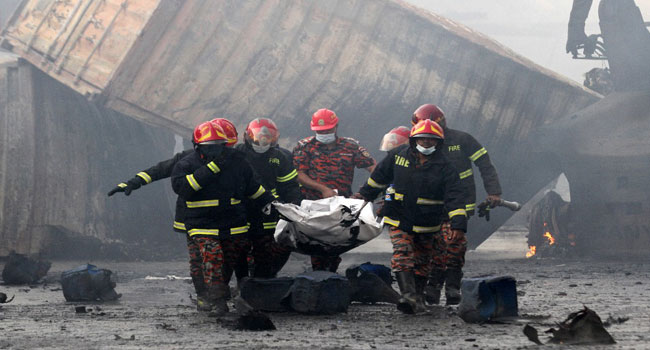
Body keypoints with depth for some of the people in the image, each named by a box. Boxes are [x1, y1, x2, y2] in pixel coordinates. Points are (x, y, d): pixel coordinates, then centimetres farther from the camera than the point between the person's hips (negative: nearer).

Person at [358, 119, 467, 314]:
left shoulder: (444, 167, -7)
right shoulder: (398, 156, 0)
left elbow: (455, 196, -15)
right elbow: (379, 177, 16)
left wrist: (458, 223, -26)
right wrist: (364, 195, 23)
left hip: (427, 225, 0)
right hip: (399, 220, 0)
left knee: (422, 264, 11)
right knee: (402, 255, -18)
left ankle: (418, 297, 24)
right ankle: (408, 295, -29)